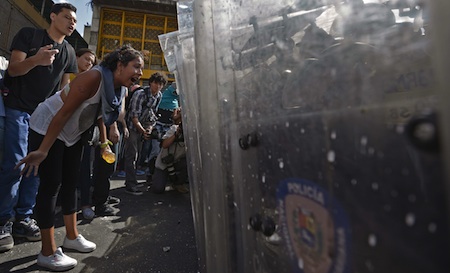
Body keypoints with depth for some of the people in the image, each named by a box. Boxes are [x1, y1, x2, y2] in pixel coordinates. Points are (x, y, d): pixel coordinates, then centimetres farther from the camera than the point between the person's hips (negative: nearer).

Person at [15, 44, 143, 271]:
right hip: (47, 129, -8)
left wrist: (104, 142, 7)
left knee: (70, 183, 12)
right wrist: (42, 151, -27)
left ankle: (72, 237, 26)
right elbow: (64, 113, -29)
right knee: (51, 185, -5)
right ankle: (47, 253, 8)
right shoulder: (94, 78, -29)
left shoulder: (119, 88, -4)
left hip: (72, 134, 8)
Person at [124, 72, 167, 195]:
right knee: (131, 155, -7)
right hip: (132, 126, -7)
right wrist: (143, 130, -28)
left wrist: (150, 127, -2)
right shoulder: (140, 94, -20)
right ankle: (130, 185, -2)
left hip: (143, 127, 7)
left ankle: (131, 181, 26)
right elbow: (134, 116, -23)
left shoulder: (159, 96, 2)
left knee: (137, 154, 13)